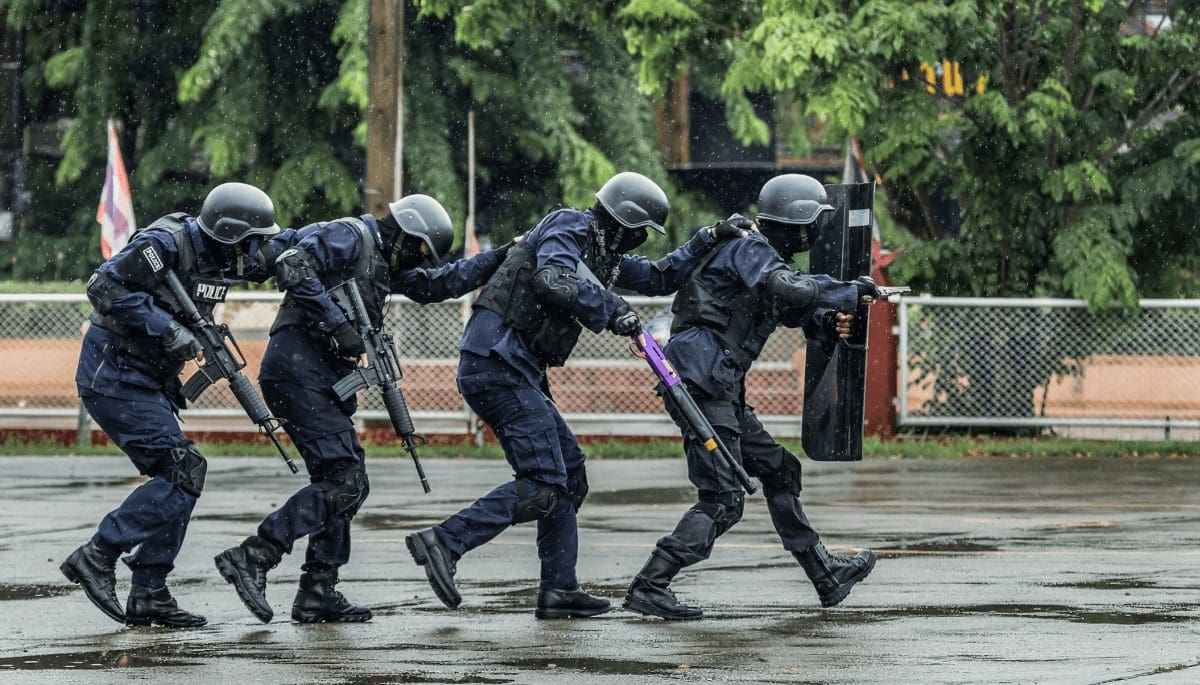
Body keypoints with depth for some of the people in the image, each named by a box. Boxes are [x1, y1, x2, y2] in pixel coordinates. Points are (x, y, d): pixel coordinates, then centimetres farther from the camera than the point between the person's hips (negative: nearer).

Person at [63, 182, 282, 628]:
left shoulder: (222, 254, 6)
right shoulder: (166, 245, -20)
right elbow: (104, 287, -24)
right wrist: (166, 327, -26)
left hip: (150, 380, 9)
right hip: (113, 374, -9)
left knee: (182, 475, 5)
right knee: (183, 471, -15)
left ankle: (149, 595, 9)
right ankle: (97, 556, -11)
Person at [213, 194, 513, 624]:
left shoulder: (384, 263, 24)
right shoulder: (350, 237, -4)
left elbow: (439, 284, 34)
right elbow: (294, 266, -19)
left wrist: (498, 259, 26)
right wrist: (337, 324, -21)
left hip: (325, 378, 10)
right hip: (299, 366, -10)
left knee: (347, 484, 10)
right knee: (344, 481, -17)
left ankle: (317, 593, 10)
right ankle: (252, 557, -21)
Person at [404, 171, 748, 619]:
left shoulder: (604, 254, 21)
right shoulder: (570, 228, -6)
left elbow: (658, 279, 32)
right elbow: (551, 279, -26)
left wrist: (707, 241, 26)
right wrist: (609, 311, -17)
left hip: (515, 371, 10)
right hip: (497, 364, -10)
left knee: (570, 472, 14)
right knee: (542, 486, -16)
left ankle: (558, 590, 14)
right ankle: (444, 542, -23)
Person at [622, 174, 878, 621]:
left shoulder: (769, 257, 22)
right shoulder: (750, 249, -9)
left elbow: (796, 311, 22)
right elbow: (789, 289, -27)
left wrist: (829, 323, -1)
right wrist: (849, 292, -17)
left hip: (721, 391, 11)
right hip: (700, 380, -11)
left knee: (778, 470, 18)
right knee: (722, 501, -14)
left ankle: (825, 576, 27)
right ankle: (649, 588, -16)